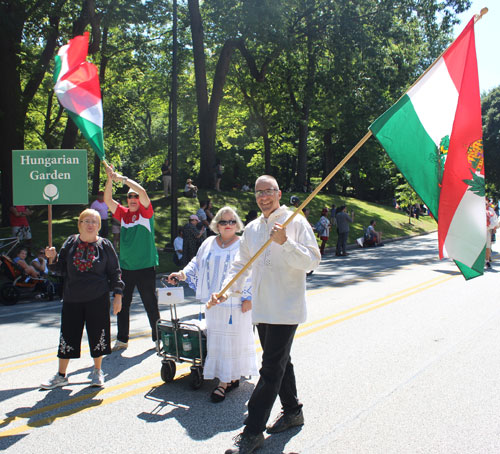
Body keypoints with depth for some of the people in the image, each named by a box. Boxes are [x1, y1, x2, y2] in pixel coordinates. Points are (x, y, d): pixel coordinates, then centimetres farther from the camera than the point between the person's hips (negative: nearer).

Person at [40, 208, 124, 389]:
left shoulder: (105, 245, 0)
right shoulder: (70, 243, 5)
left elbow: (115, 272, 3)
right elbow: (61, 268, 10)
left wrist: (117, 295, -2)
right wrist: (53, 258, -10)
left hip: (98, 299, -2)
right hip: (72, 298, 2)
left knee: (97, 334, 4)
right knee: (68, 335, 7)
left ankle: (97, 372, 25)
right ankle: (61, 375, 22)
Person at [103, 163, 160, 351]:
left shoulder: (146, 212, -2)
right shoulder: (122, 214, 9)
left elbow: (142, 191, -17)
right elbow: (107, 200, 0)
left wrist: (122, 178, -15)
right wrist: (110, 179, -11)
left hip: (145, 267, -5)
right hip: (125, 267, 5)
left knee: (151, 304, 4)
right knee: (122, 304, 11)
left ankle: (158, 338, 18)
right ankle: (122, 339, 23)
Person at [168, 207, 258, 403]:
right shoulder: (209, 244, 10)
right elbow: (197, 263, 19)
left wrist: (248, 297, -11)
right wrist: (183, 274, 3)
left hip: (236, 303, -5)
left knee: (232, 339, -2)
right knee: (216, 340, 8)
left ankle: (224, 382, 4)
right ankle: (231, 378, 22)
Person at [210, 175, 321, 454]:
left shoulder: (296, 222, -7)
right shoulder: (252, 229, 12)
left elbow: (312, 261, -14)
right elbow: (241, 264, 17)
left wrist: (285, 242, -26)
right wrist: (226, 290, 2)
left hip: (286, 308, -7)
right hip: (262, 308, 7)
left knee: (272, 368, -5)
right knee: (279, 362, 18)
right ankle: (292, 411, 36)